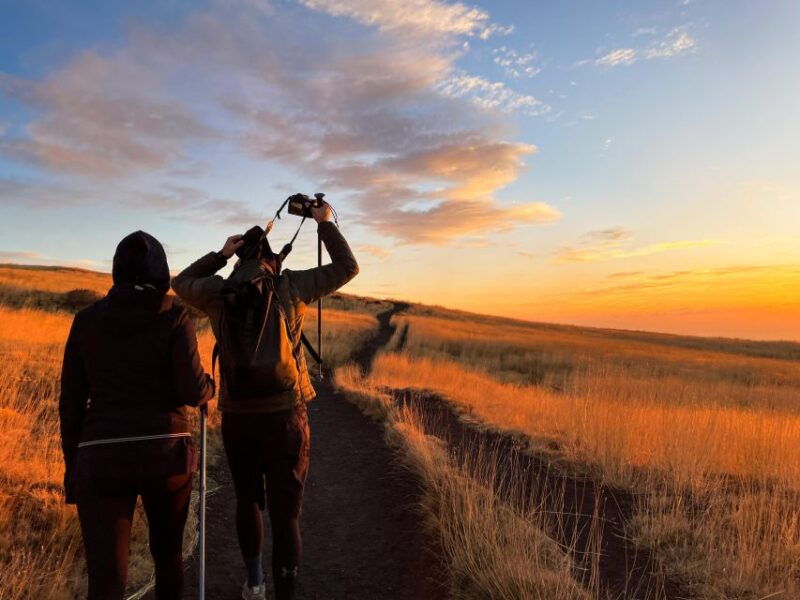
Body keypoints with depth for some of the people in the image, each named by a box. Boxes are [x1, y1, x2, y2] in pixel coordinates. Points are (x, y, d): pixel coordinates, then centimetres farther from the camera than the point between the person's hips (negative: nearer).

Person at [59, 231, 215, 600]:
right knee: (168, 552, 24)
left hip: (102, 459, 1)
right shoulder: (174, 317, -4)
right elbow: (192, 390, -12)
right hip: (166, 453, 0)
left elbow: (71, 400, 6)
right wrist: (208, 387, 11)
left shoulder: (87, 319, 5)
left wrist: (72, 463, 15)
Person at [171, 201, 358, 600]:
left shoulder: (219, 293, 1)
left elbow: (181, 283, 24)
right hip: (285, 416, -2)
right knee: (285, 514, 6)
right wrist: (325, 223, 16)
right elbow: (347, 267, 7)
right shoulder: (291, 287, -3)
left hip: (237, 418, 3)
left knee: (247, 500, 23)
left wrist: (220, 255, 19)